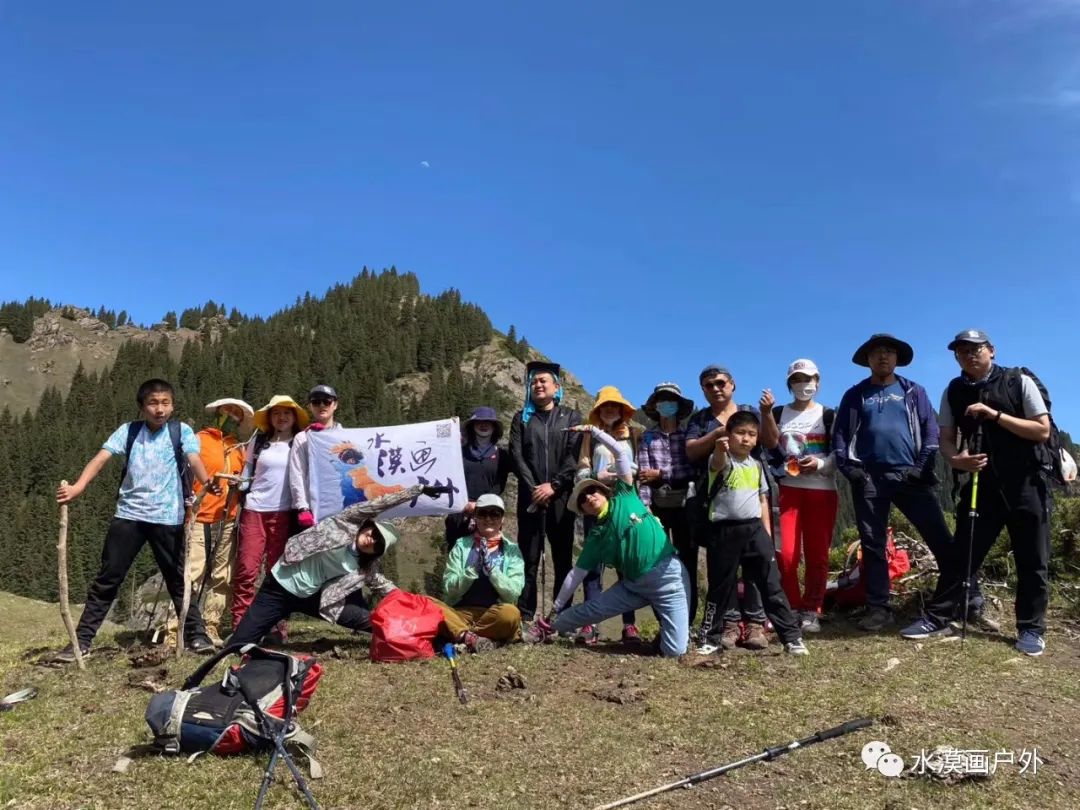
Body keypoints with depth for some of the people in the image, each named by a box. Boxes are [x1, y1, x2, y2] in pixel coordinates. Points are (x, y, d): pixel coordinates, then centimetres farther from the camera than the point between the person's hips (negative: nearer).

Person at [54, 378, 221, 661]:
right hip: (128, 515, 2)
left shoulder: (182, 432, -1)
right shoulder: (128, 431, 3)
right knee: (107, 578, 6)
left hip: (168, 518, -2)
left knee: (178, 579, 6)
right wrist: (78, 486, -27)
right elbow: (102, 457, -9)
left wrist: (207, 481, -40)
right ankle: (82, 641, 16)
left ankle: (196, 635, 15)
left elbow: (194, 459, -18)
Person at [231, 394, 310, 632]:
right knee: (246, 569, -3)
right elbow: (248, 469, 19)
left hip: (284, 513, -1)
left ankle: (276, 628, 8)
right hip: (254, 509, 1)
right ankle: (240, 627, 3)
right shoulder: (259, 440, 11)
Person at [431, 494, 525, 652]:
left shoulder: (512, 549, 6)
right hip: (460, 612, 1)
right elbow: (449, 588, 0)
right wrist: (473, 569, -15)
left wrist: (491, 568, -17)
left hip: (494, 615, -1)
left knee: (511, 613, -34)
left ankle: (462, 635, -22)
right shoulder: (461, 545, 8)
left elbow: (513, 593, -5)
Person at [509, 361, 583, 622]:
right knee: (528, 559, -2)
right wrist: (533, 488, -10)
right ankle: (525, 617, -1)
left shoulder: (571, 417, 11)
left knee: (563, 559, 2)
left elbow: (575, 455, -1)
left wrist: (554, 485, -13)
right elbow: (517, 456, 3)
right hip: (531, 498, 1)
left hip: (561, 497, 0)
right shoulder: (522, 418, 14)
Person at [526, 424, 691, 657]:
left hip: (669, 576, -3)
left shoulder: (624, 496, 1)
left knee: (674, 651, -14)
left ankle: (667, 625, 19)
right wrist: (555, 609, 12)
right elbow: (577, 574, 11)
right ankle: (548, 627, 28)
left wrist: (593, 430, -4)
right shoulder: (596, 536, 7)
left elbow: (620, 452, -1)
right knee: (589, 610, 3)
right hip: (634, 584, 4)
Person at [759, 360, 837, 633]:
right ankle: (790, 608, 6)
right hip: (788, 488, 0)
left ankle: (810, 611, 10)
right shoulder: (778, 413, 11)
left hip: (822, 490, 0)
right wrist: (766, 412, -17)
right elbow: (770, 443, -7)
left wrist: (821, 463, -14)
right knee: (786, 554, -8)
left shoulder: (828, 415, 9)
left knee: (817, 554, 1)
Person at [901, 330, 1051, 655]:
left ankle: (1031, 628, 17)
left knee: (1032, 560, 5)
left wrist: (995, 415, -18)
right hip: (981, 483, 2)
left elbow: (1042, 431, -8)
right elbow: (946, 439, 5)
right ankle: (937, 617, 9)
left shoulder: (1019, 382, -4)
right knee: (961, 553, 3)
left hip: (1026, 483, -2)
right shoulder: (954, 392, 4)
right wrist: (956, 459, -18)